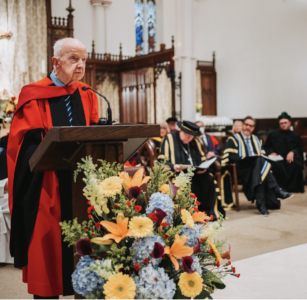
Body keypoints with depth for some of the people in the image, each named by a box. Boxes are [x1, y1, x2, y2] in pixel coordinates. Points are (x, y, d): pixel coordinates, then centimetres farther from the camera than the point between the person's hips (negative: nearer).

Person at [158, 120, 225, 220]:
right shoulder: (169, 139, 3)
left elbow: (202, 158, 22)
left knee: (209, 179, -26)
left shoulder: (194, 141, 20)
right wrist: (173, 166, -23)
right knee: (192, 183, -35)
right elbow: (162, 161, -3)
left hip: (196, 173, 5)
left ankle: (210, 212, -18)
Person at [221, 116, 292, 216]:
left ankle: (261, 203, -38)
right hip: (241, 169, -5)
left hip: (257, 168, 5)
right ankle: (276, 189, -32)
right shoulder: (233, 139, 8)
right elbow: (230, 157, -6)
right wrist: (245, 158, -16)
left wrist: (261, 157, -2)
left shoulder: (255, 139, 27)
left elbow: (262, 154, 23)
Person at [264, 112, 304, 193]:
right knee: (276, 165, -38)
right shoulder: (273, 135, 19)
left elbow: (300, 148, 11)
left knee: (297, 165, -35)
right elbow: (266, 147, 18)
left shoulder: (295, 136, 20)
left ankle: (294, 188, -25)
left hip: (291, 157, 1)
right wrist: (271, 152, -5)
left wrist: (293, 152, -11)